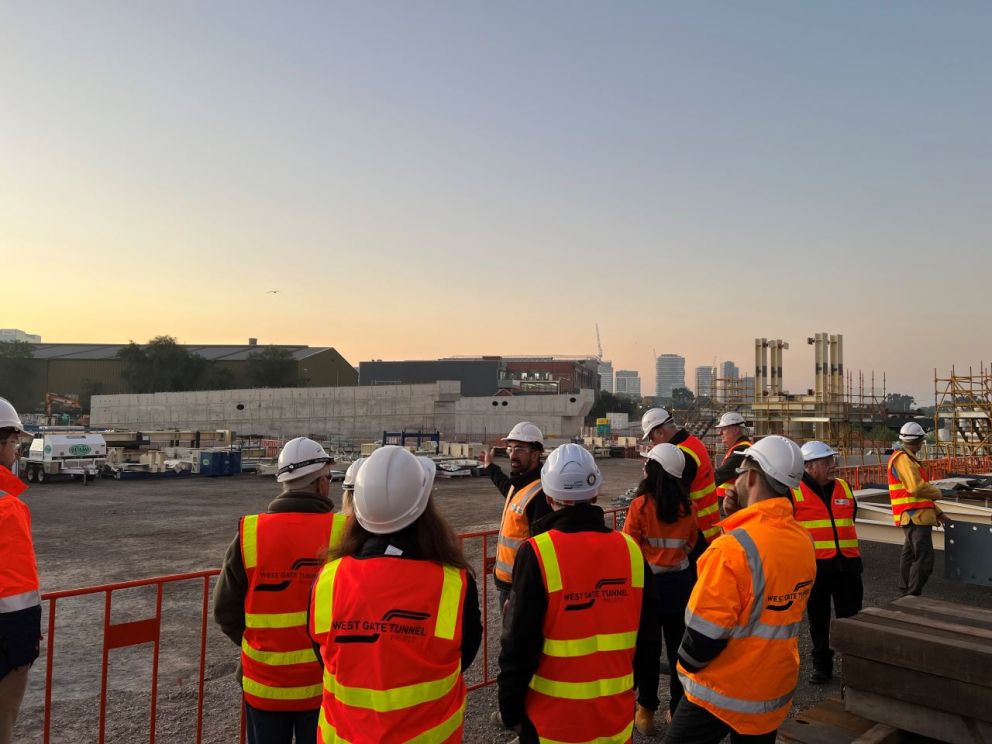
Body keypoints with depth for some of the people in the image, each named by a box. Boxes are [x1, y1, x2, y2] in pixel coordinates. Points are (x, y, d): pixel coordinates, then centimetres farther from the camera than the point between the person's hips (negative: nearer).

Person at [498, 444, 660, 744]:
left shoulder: (537, 553, -18)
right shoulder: (631, 550, -5)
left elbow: (519, 643, -14)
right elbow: (648, 637, 5)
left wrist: (510, 708, -1)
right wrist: (648, 697, 17)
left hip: (552, 719, -3)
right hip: (617, 714, 4)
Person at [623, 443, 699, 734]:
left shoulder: (641, 505, -19)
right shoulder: (686, 506, -6)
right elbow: (690, 543, 8)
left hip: (649, 582, -3)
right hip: (680, 581, 4)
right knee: (678, 646, 16)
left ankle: (646, 713, 20)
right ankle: (678, 710, 27)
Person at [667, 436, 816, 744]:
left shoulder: (734, 547, -27)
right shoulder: (804, 542, -5)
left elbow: (705, 633, -22)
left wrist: (687, 665, -5)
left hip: (721, 692, -6)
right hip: (776, 692, 6)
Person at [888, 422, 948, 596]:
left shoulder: (907, 459, 19)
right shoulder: (903, 459, -14)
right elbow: (917, 487, -23)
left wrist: (938, 513, 19)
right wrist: (937, 492, -4)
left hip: (913, 518, 11)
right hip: (915, 517, -11)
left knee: (910, 556, 16)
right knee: (924, 559, -12)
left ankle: (906, 593, 25)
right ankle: (912, 596, -10)